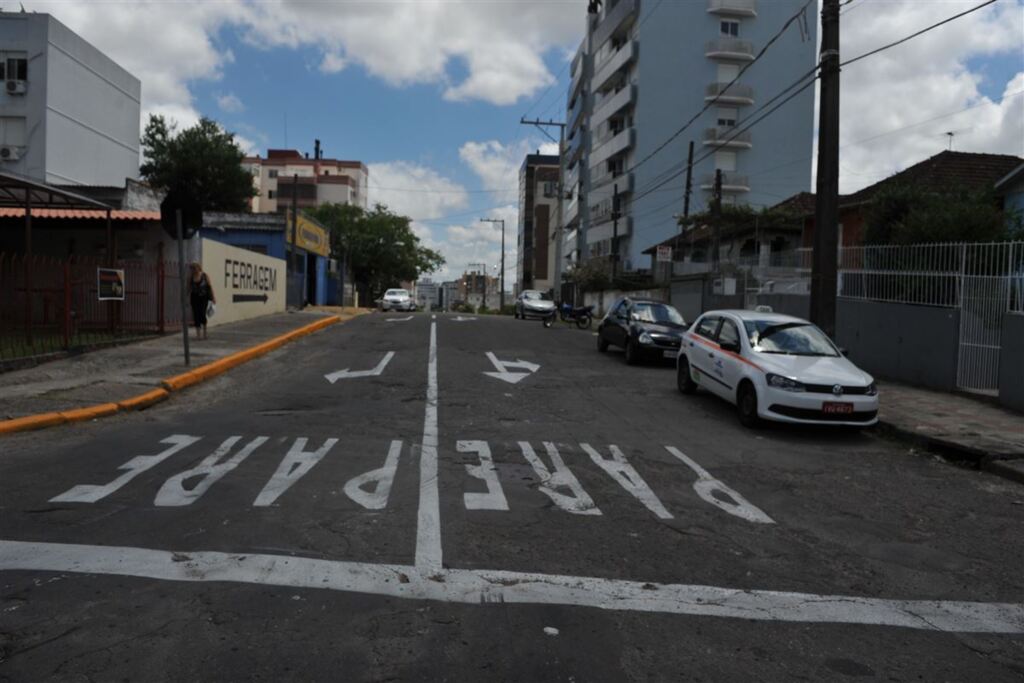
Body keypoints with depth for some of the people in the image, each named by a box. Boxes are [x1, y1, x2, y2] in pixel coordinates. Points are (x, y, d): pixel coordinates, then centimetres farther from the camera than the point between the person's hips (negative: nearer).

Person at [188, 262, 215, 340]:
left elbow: (210, 287, -1)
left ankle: (204, 332, 8)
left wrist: (213, 297, -4)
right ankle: (198, 333, 8)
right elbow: (189, 289, 7)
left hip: (203, 298, -2)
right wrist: (188, 298, 1)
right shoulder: (191, 278, 3)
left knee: (202, 314, -11)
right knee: (196, 315, 0)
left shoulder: (204, 276, -3)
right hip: (195, 298, 2)